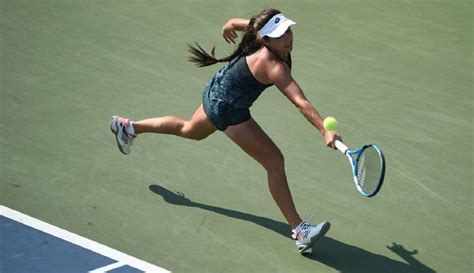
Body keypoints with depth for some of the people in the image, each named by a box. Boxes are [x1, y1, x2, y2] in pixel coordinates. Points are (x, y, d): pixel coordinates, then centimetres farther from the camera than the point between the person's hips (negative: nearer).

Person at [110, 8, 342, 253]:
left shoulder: (260, 33, -12)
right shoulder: (274, 67, -35)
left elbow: (234, 22, 8)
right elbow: (301, 103, -43)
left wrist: (228, 27, 30)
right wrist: (325, 131, -49)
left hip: (215, 91, 10)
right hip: (228, 109, -10)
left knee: (189, 130, 39)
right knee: (274, 161, -13)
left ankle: (128, 127, 57)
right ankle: (299, 231, -9)